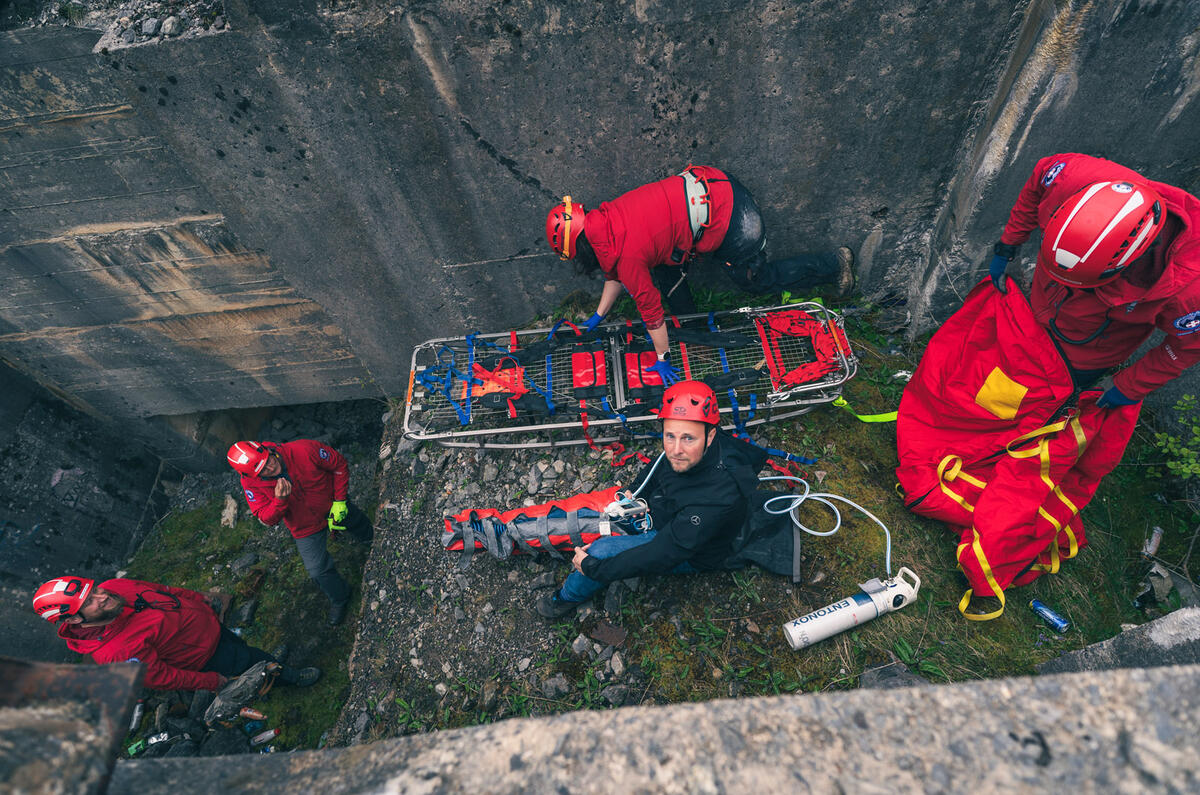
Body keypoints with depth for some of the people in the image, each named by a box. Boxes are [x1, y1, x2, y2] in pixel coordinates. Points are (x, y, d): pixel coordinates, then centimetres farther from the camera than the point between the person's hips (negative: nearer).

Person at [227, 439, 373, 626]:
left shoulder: (304, 450, -34)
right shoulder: (252, 484, -26)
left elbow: (339, 465, -18)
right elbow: (267, 519, -20)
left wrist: (339, 501, -17)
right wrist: (279, 500, -42)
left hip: (333, 507, 0)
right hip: (306, 528, 0)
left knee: (362, 527, 26)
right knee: (318, 570, 4)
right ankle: (339, 599, 35)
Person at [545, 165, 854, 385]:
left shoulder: (627, 255, -22)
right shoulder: (603, 219, 4)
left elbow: (650, 306, -13)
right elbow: (617, 273, 20)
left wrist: (662, 358, -1)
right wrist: (598, 317, 25)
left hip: (731, 223, -9)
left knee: (757, 279, 11)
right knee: (665, 263, 12)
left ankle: (835, 264, 26)